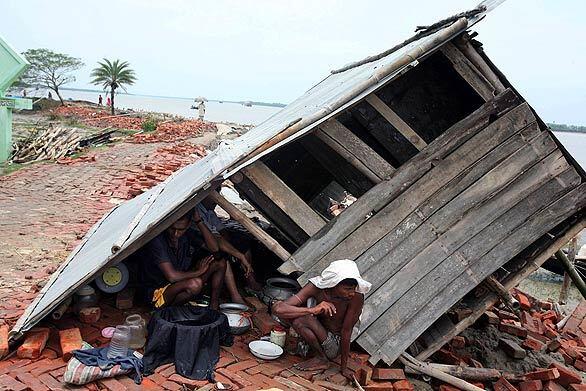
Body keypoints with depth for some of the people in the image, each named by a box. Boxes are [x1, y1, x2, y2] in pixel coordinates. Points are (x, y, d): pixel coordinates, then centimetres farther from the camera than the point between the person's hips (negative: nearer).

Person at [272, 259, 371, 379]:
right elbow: (277, 308, -31)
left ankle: (322, 359, -5)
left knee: (298, 320, -27)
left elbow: (346, 332, -19)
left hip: (335, 343, -3)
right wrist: (312, 310, -42)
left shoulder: (356, 296, -29)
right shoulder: (316, 287, -24)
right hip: (320, 330, 3)